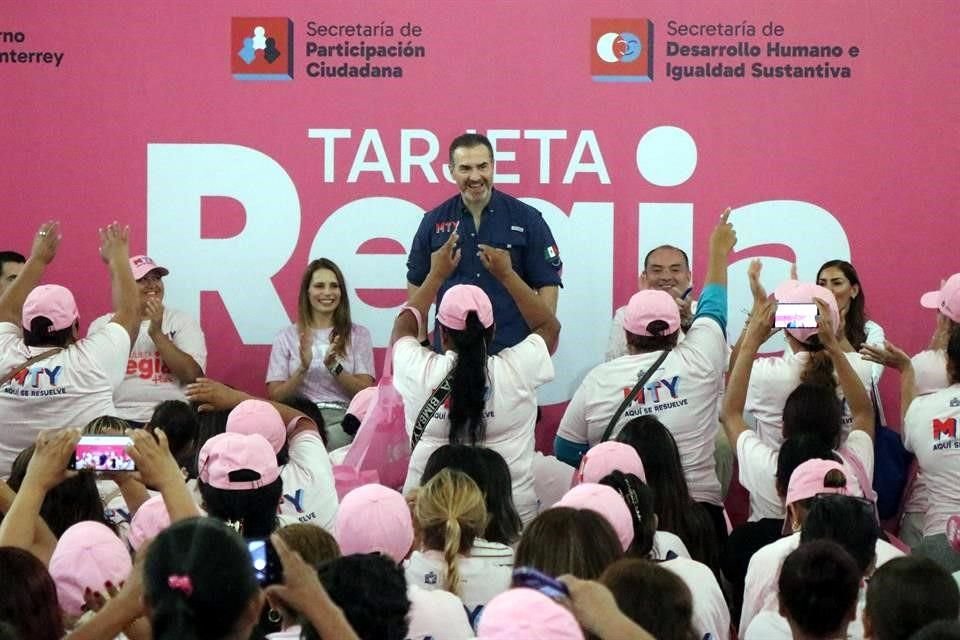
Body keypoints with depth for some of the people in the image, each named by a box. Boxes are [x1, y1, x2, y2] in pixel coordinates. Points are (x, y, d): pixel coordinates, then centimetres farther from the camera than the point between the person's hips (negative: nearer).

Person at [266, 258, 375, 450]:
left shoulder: (358, 335, 16)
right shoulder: (287, 338, 16)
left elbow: (366, 392, 6)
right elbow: (275, 396, 8)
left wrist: (334, 367, -10)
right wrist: (302, 369, -8)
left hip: (341, 416, 0)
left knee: (334, 439, -37)